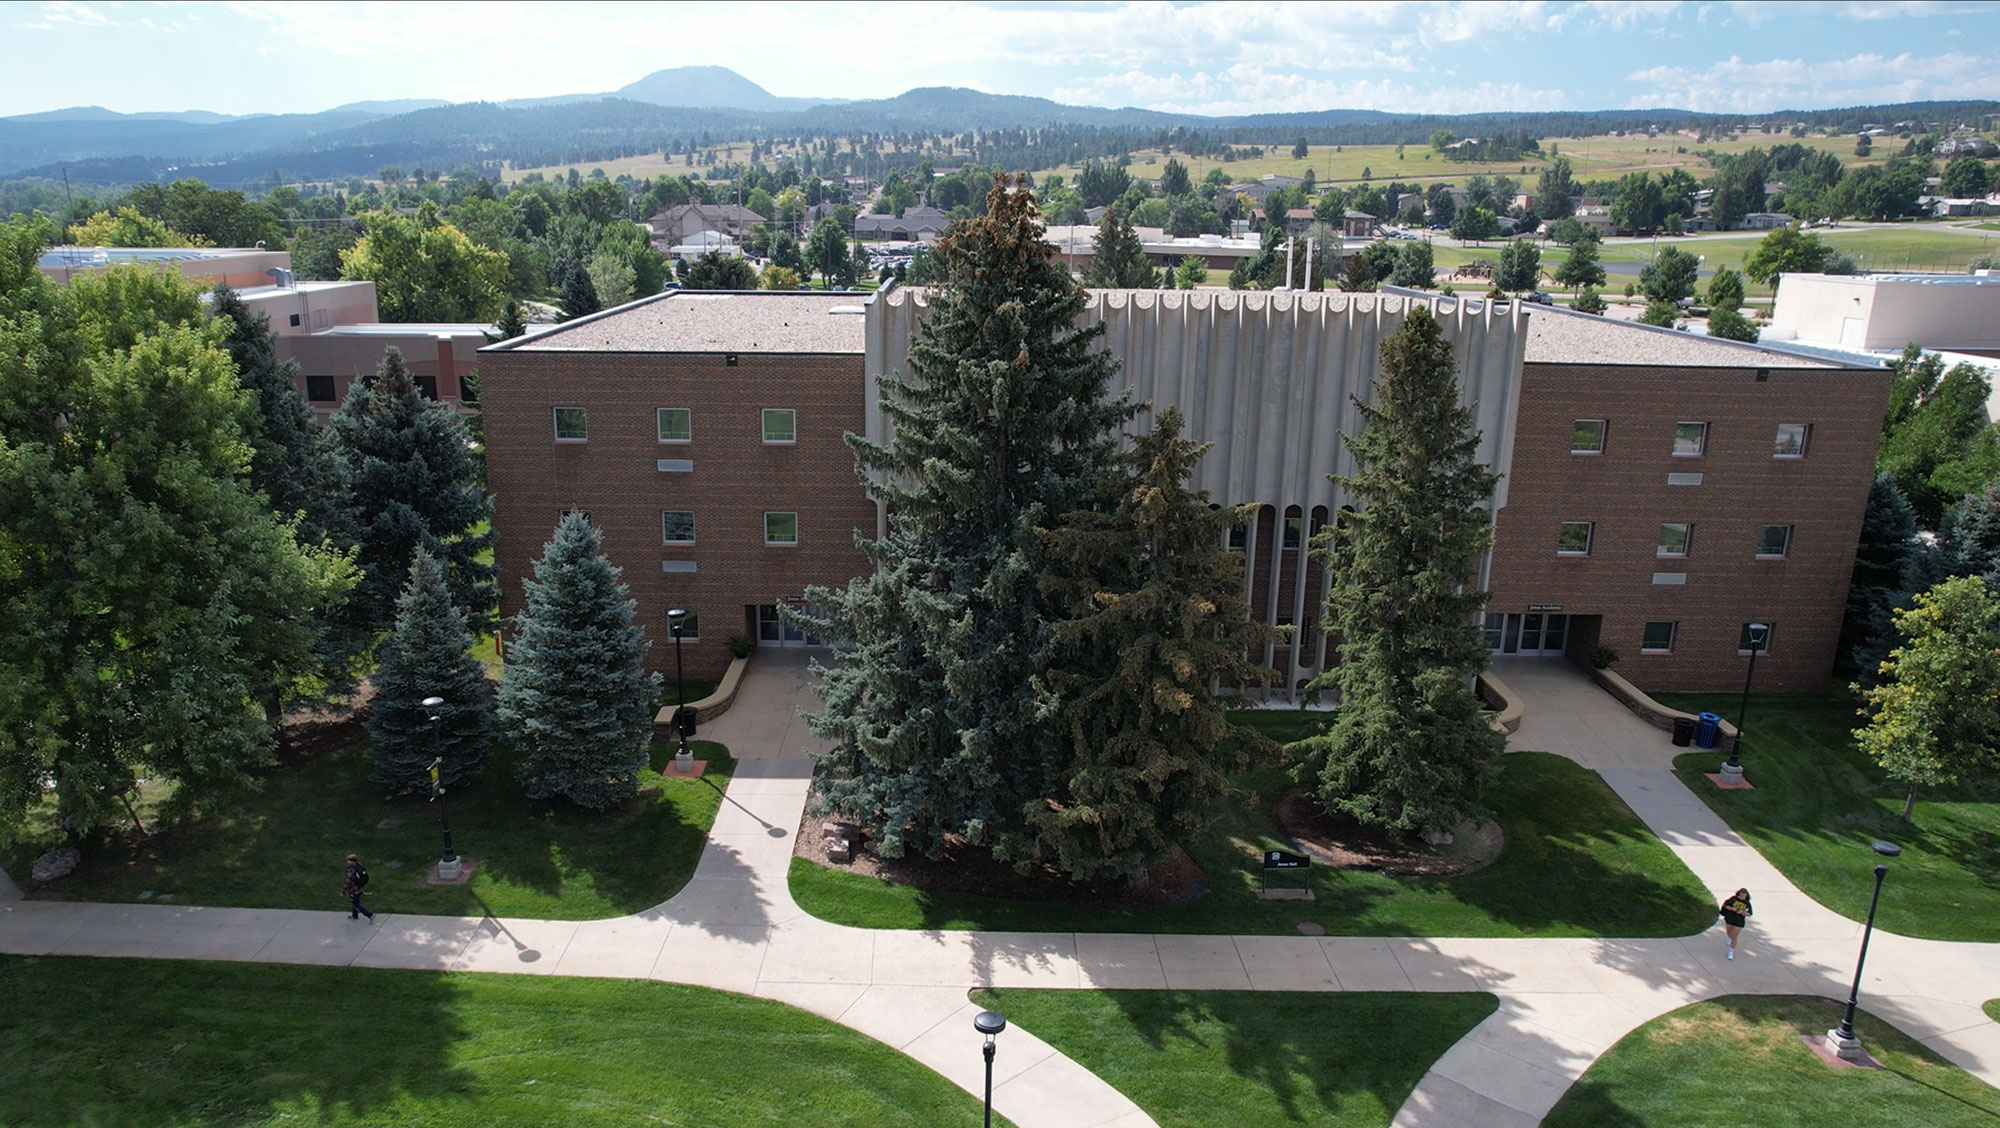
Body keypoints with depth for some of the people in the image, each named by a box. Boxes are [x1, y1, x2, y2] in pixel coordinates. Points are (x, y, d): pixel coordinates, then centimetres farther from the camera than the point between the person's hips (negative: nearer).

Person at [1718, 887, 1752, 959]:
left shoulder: (1747, 903, -10)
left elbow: (1749, 914, -6)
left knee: (1734, 937, 0)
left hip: (1738, 922, -2)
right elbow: (1725, 905, -5)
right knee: (1728, 933, 23)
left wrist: (1742, 912, -24)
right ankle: (1730, 939, 59)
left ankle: (1731, 952, 16)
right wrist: (1732, 908, -22)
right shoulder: (1734, 899, -11)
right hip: (1729, 919, 2)